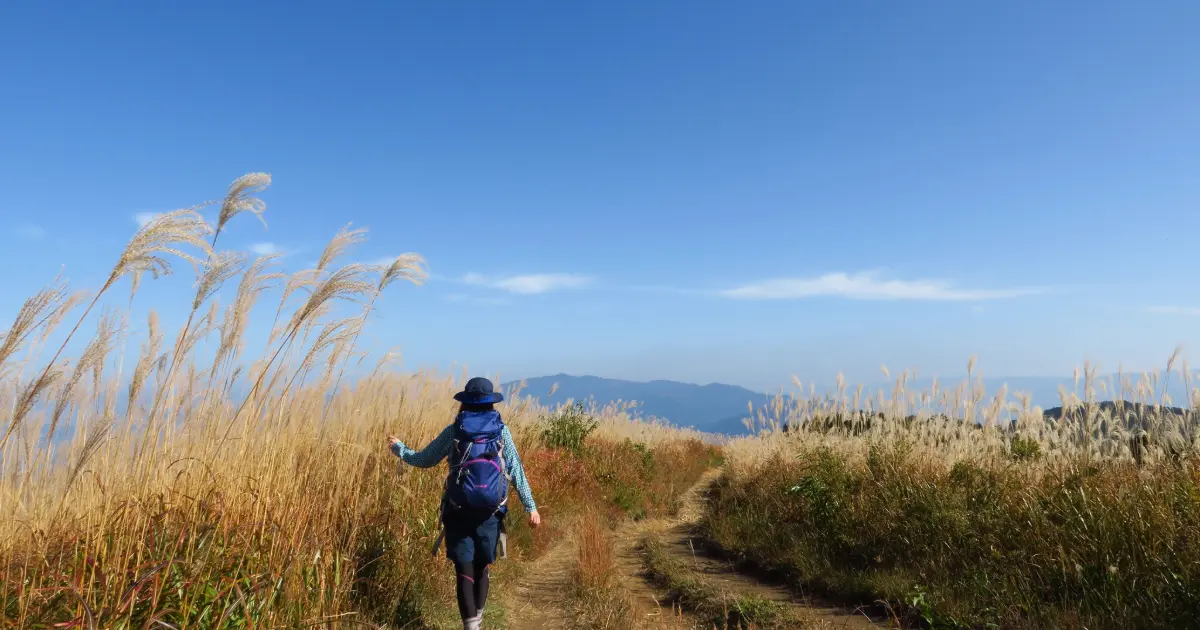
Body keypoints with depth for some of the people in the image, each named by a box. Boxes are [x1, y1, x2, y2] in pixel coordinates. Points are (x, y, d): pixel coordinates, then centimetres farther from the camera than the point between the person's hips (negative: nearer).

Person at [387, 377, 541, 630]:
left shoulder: (453, 431, -1)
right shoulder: (501, 431, 1)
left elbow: (424, 460, 8)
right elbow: (517, 471, -2)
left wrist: (398, 447, 25)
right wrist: (531, 506, 1)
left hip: (458, 512, -1)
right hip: (489, 514, 2)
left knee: (464, 570, 2)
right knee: (481, 568, 19)